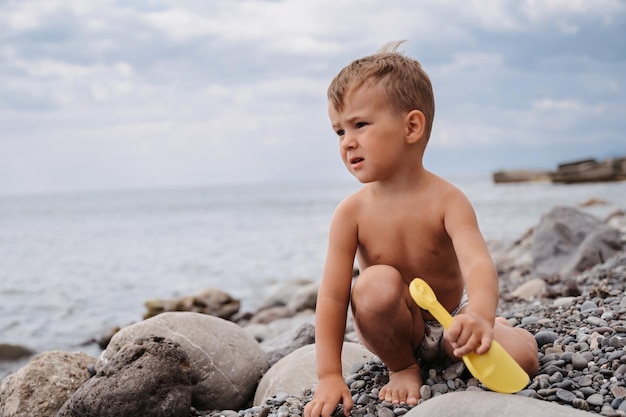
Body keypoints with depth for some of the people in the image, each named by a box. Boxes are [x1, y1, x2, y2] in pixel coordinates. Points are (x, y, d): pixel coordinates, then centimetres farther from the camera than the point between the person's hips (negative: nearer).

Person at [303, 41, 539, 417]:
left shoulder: (447, 200, -21)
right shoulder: (352, 213, -18)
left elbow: (478, 263, -37)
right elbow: (333, 296, -18)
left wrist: (480, 315, -59)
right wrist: (329, 376, -22)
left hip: (450, 316, 1)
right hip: (396, 327, -1)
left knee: (523, 357, -17)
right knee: (377, 284, -33)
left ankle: (448, 348, 16)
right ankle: (402, 366, -4)